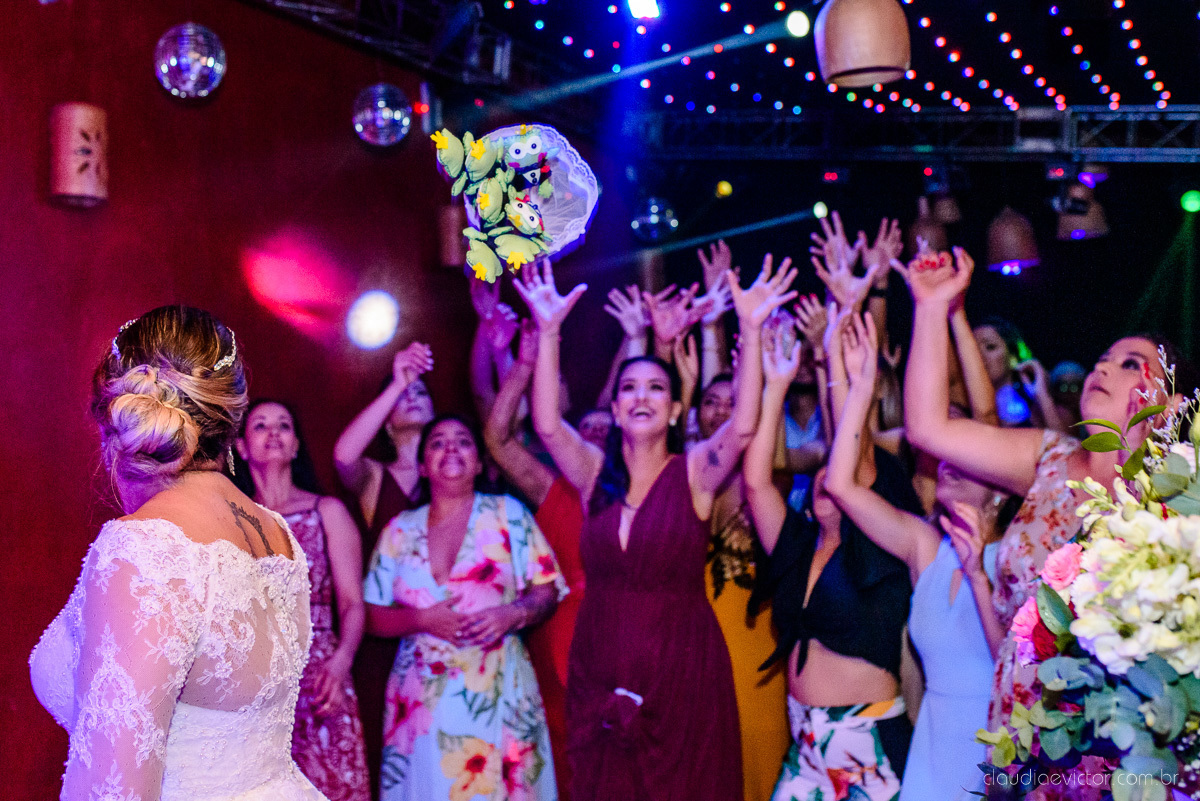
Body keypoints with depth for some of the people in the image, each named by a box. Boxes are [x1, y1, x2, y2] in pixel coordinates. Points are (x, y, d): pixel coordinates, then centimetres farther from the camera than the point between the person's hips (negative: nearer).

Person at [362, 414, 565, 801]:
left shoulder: (507, 514, 5)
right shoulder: (400, 530, 9)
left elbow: (546, 591, 3)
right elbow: (372, 616, 7)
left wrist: (513, 614, -16)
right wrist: (422, 619, -10)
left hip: (497, 692, -1)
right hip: (422, 697, 2)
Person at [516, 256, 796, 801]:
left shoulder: (694, 472, -2)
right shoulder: (595, 472, 5)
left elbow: (743, 426, -19)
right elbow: (546, 424, -10)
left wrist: (750, 331, -26)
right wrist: (548, 333, -16)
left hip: (681, 672, -2)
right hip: (599, 670, 3)